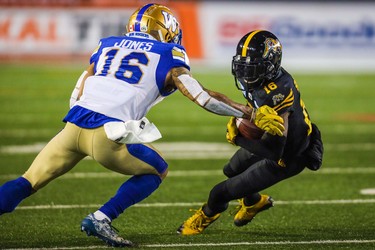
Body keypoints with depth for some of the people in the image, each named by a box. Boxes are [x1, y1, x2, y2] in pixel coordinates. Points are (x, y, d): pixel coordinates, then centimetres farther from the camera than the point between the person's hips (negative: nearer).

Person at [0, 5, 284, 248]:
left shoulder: (107, 46, 27)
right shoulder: (168, 56, 14)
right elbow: (203, 98, 9)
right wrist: (252, 114, 17)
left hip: (74, 125, 4)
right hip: (107, 132, -4)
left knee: (27, 182, 13)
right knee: (157, 171, 19)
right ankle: (101, 218, 4)